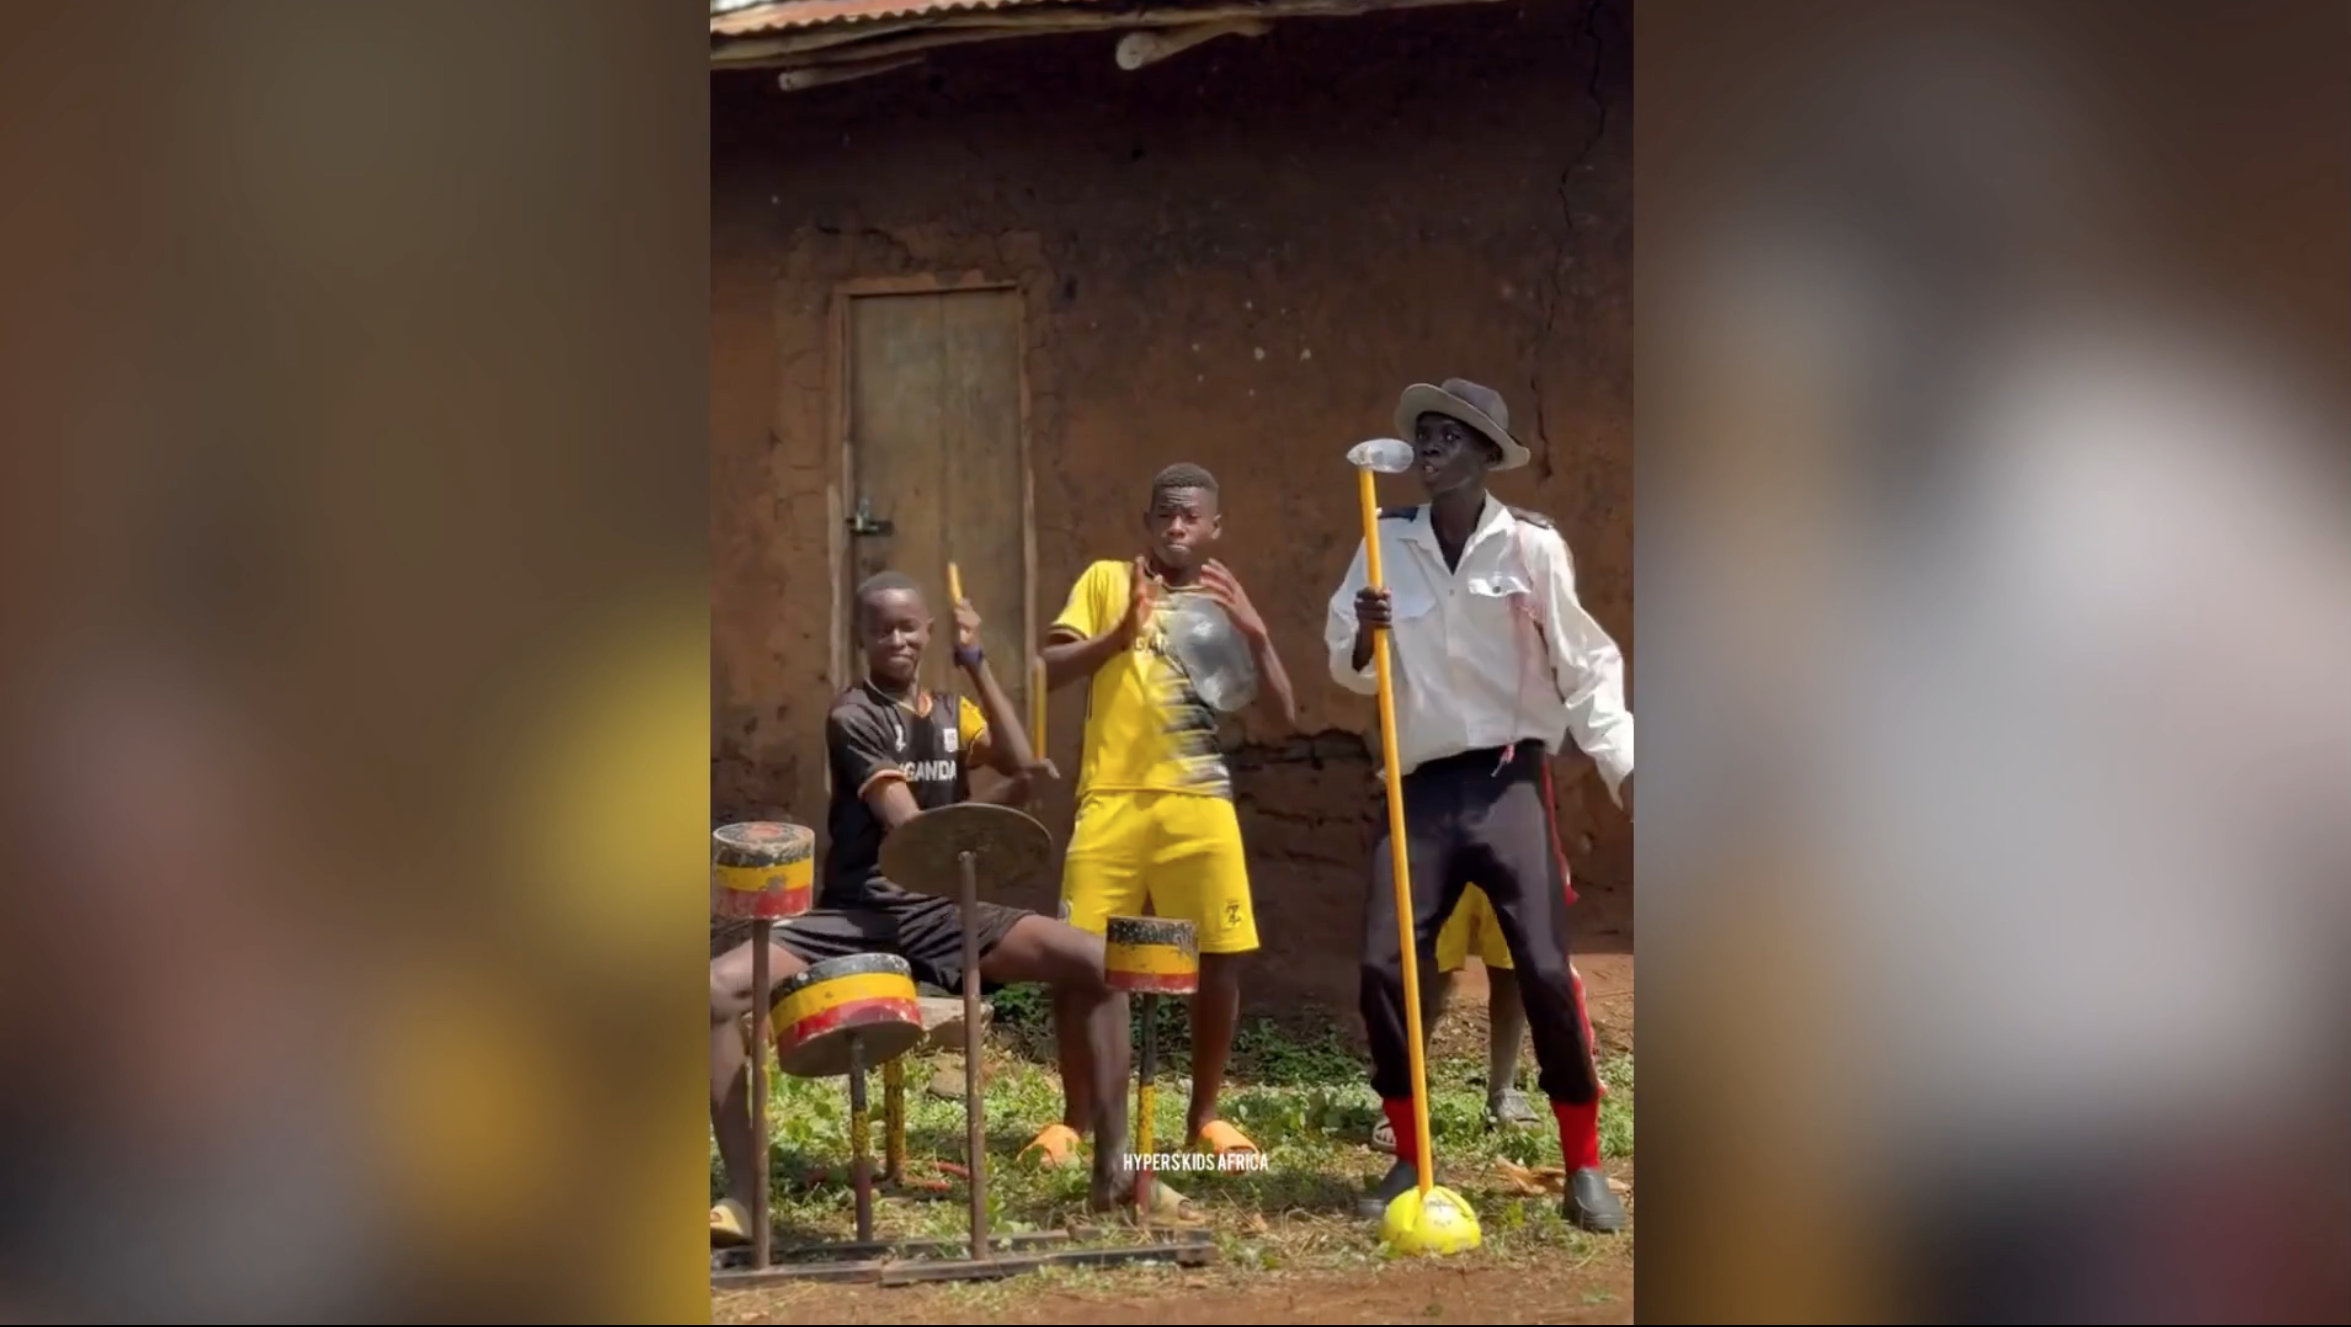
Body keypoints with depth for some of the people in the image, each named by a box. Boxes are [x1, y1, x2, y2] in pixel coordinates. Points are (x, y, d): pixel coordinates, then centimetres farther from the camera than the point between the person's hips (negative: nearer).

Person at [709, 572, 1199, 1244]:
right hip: (857, 912, -4)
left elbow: (1020, 763, -6)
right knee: (717, 988, -30)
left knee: (1095, 960, -16)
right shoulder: (852, 716, -6)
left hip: (941, 912, 4)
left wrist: (977, 665, -6)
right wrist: (995, 807, -30)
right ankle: (743, 1195, -20)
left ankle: (1114, 1169, -8)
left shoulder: (951, 711, 13)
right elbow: (907, 829, -16)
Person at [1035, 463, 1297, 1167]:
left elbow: (1284, 715, 5)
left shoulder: (1226, 609, 14)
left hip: (1201, 805, 2)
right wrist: (1118, 635, -16)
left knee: (1220, 957, 0)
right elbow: (1051, 669, -1)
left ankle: (1204, 1114, 15)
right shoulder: (1107, 581, 10)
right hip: (1114, 800, -2)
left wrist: (1254, 631, -8)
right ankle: (1075, 1116, 9)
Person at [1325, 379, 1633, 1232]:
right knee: (1383, 968, -4)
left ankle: (1584, 1169, 2)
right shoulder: (1388, 542, 5)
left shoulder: (1530, 546, -4)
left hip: (1508, 778, -3)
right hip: (1422, 784, 3)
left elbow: (1583, 665, -1)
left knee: (1545, 970, -10)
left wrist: (1622, 766, -10)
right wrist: (1362, 635, -14)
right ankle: (1410, 1161, 12)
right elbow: (1349, 671, 8)